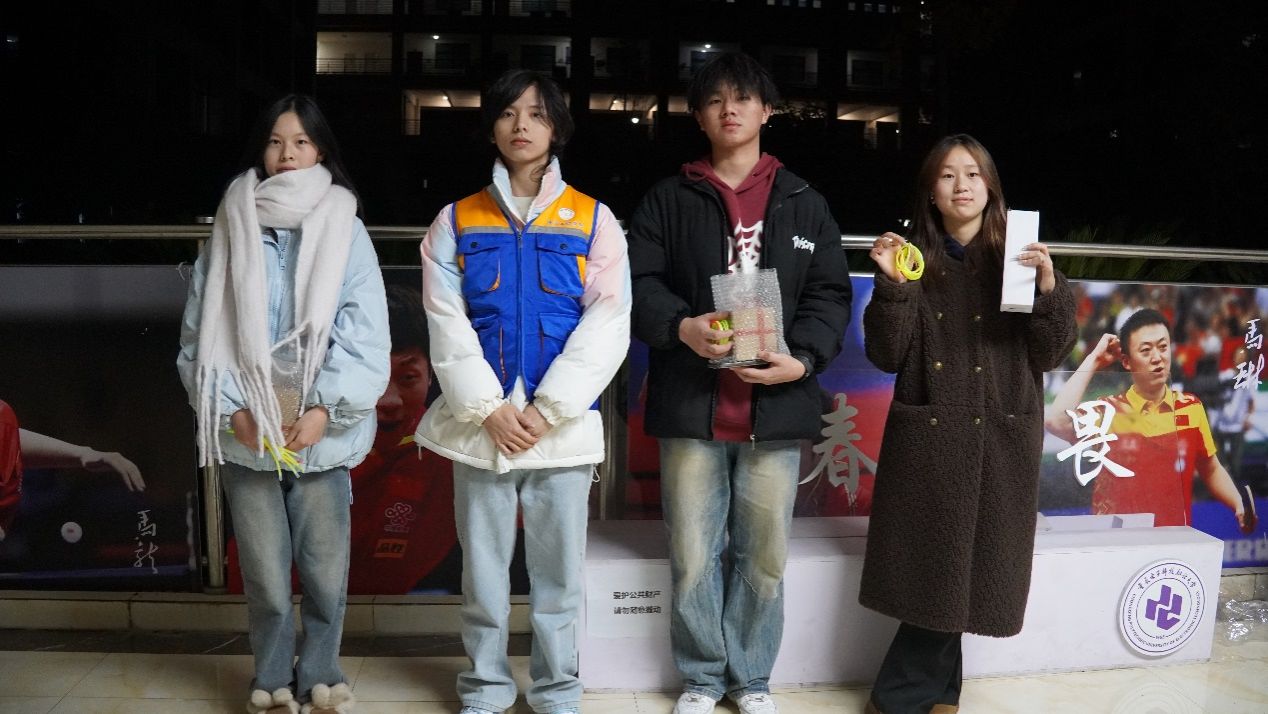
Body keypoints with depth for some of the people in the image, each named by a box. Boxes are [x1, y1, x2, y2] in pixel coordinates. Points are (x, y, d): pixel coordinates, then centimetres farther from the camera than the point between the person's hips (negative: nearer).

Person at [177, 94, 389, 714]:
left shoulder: (344, 229, 2)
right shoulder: (231, 230, 6)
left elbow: (365, 336, -4)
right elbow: (200, 333, 5)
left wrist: (326, 409, -13)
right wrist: (231, 409, -6)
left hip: (323, 433, -1)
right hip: (246, 434, 1)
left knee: (326, 571, 4)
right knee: (265, 577, 5)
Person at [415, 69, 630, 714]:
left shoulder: (593, 221, 3)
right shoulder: (456, 222, 6)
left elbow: (606, 327, -4)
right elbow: (446, 326, -1)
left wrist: (546, 411, -11)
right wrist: (489, 409, -12)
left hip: (562, 425, -1)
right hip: (479, 423, 1)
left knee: (558, 571, 8)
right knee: (482, 570, 10)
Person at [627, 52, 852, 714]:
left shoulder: (805, 203, 10)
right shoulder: (668, 199, 7)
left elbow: (829, 294, 6)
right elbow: (639, 282, 0)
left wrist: (802, 359, -11)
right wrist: (680, 326, -20)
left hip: (775, 407, 1)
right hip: (690, 405, -1)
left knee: (765, 556, 10)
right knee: (693, 556, 6)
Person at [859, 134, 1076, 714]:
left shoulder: (1020, 257, 3)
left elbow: (1049, 354, 0)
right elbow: (888, 356, -3)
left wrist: (1048, 288, -15)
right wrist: (891, 285, -16)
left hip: (999, 440, 1)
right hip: (927, 436, 0)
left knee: (970, 568, 6)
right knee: (933, 569, 5)